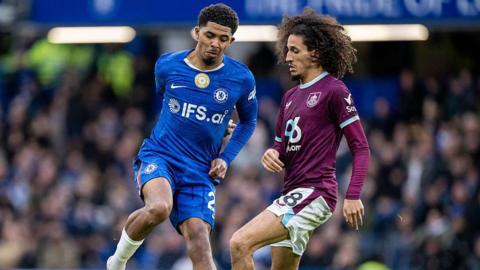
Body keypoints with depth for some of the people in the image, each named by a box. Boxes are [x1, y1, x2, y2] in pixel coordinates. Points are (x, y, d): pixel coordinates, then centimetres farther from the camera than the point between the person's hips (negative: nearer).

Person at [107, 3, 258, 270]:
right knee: (159, 207, -32)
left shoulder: (241, 78, -3)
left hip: (201, 172, 1)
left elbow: (248, 122, 15)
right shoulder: (167, 65, -2)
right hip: (158, 156, -1)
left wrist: (225, 158, 2)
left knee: (199, 242, -15)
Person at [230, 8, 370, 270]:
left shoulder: (334, 91, -7)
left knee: (240, 243, -23)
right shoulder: (290, 96, 18)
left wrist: (353, 196, -19)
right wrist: (272, 154, 1)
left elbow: (361, 148, -9)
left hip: (314, 192, -9)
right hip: (293, 193, 9)